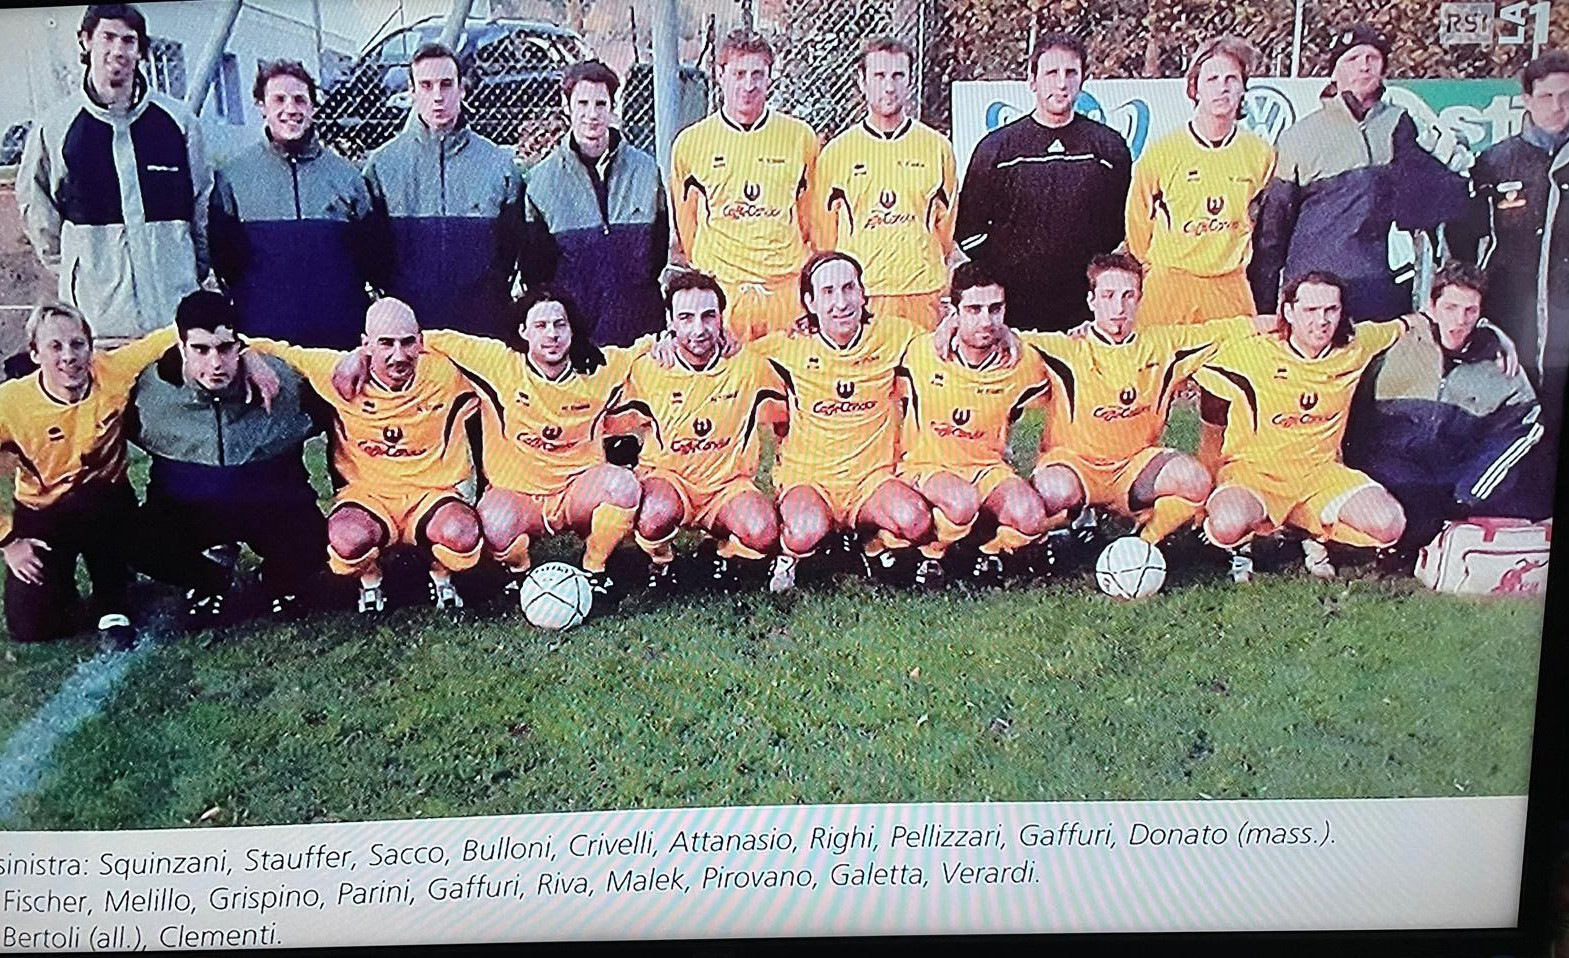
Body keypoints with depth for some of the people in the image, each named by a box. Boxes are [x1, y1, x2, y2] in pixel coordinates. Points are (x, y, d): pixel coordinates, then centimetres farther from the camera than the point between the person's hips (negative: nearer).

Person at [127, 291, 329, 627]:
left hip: (272, 508, -1)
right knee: (139, 541, -27)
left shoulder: (285, 382, -11)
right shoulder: (151, 390, -8)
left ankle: (282, 581, 11)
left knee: (310, 544, -30)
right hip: (185, 510, 2)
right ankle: (207, 583, 9)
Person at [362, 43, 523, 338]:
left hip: (484, 322, 0)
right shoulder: (382, 164, 7)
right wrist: (392, 298, 0)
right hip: (405, 321, 0)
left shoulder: (497, 163, 7)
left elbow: (515, 241, 10)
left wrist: (493, 294, 2)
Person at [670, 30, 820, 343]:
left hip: (787, 287, 1)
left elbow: (809, 218, 15)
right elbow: (685, 223, 14)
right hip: (718, 287, -1)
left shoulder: (801, 137, 8)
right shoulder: (690, 142, 5)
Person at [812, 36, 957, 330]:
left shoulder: (938, 147, 9)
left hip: (924, 293, 1)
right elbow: (823, 234, 11)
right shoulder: (836, 151, 7)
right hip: (854, 296, -1)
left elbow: (948, 230, 14)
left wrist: (948, 298, 10)